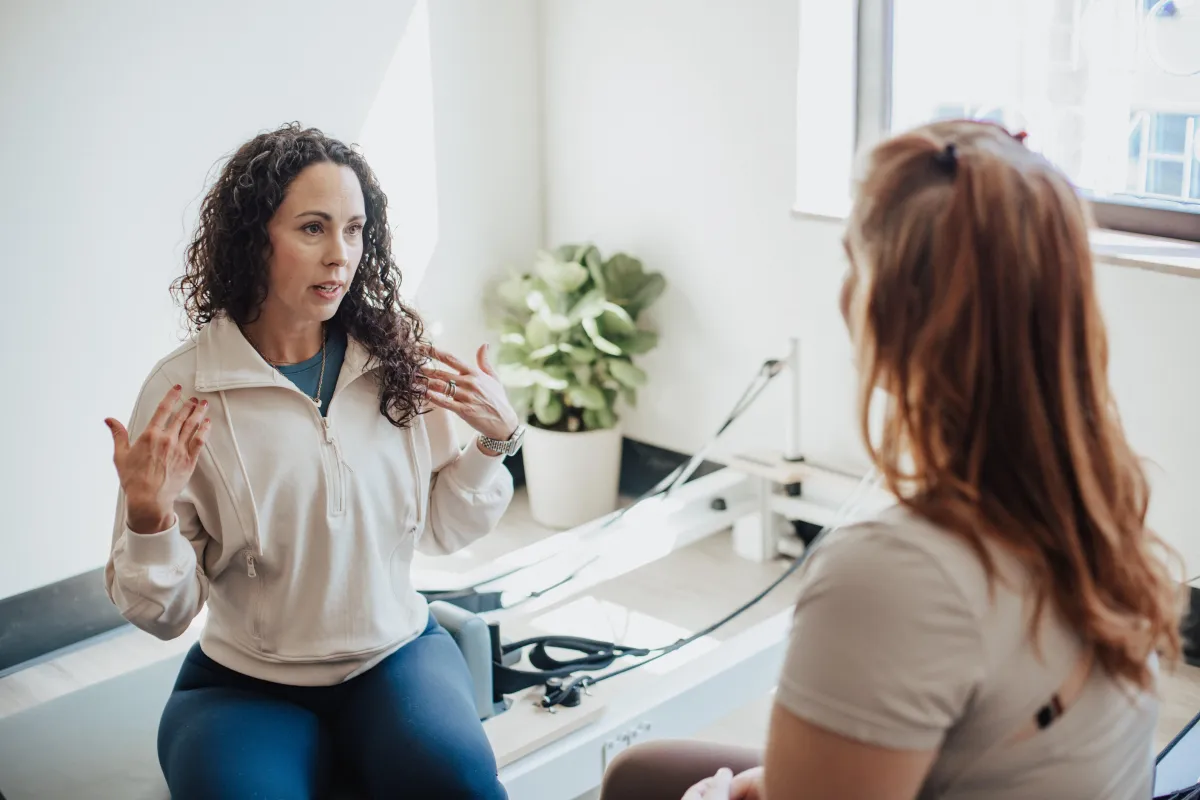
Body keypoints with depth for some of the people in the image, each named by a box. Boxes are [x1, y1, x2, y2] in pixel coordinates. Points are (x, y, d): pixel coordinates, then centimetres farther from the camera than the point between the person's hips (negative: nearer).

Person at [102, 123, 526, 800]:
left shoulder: (399, 363, -3)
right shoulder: (181, 391, -11)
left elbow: (442, 529, 8)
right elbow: (166, 614, -6)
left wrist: (497, 439, -6)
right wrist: (148, 516, -25)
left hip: (396, 652, 2)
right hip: (246, 683, -1)